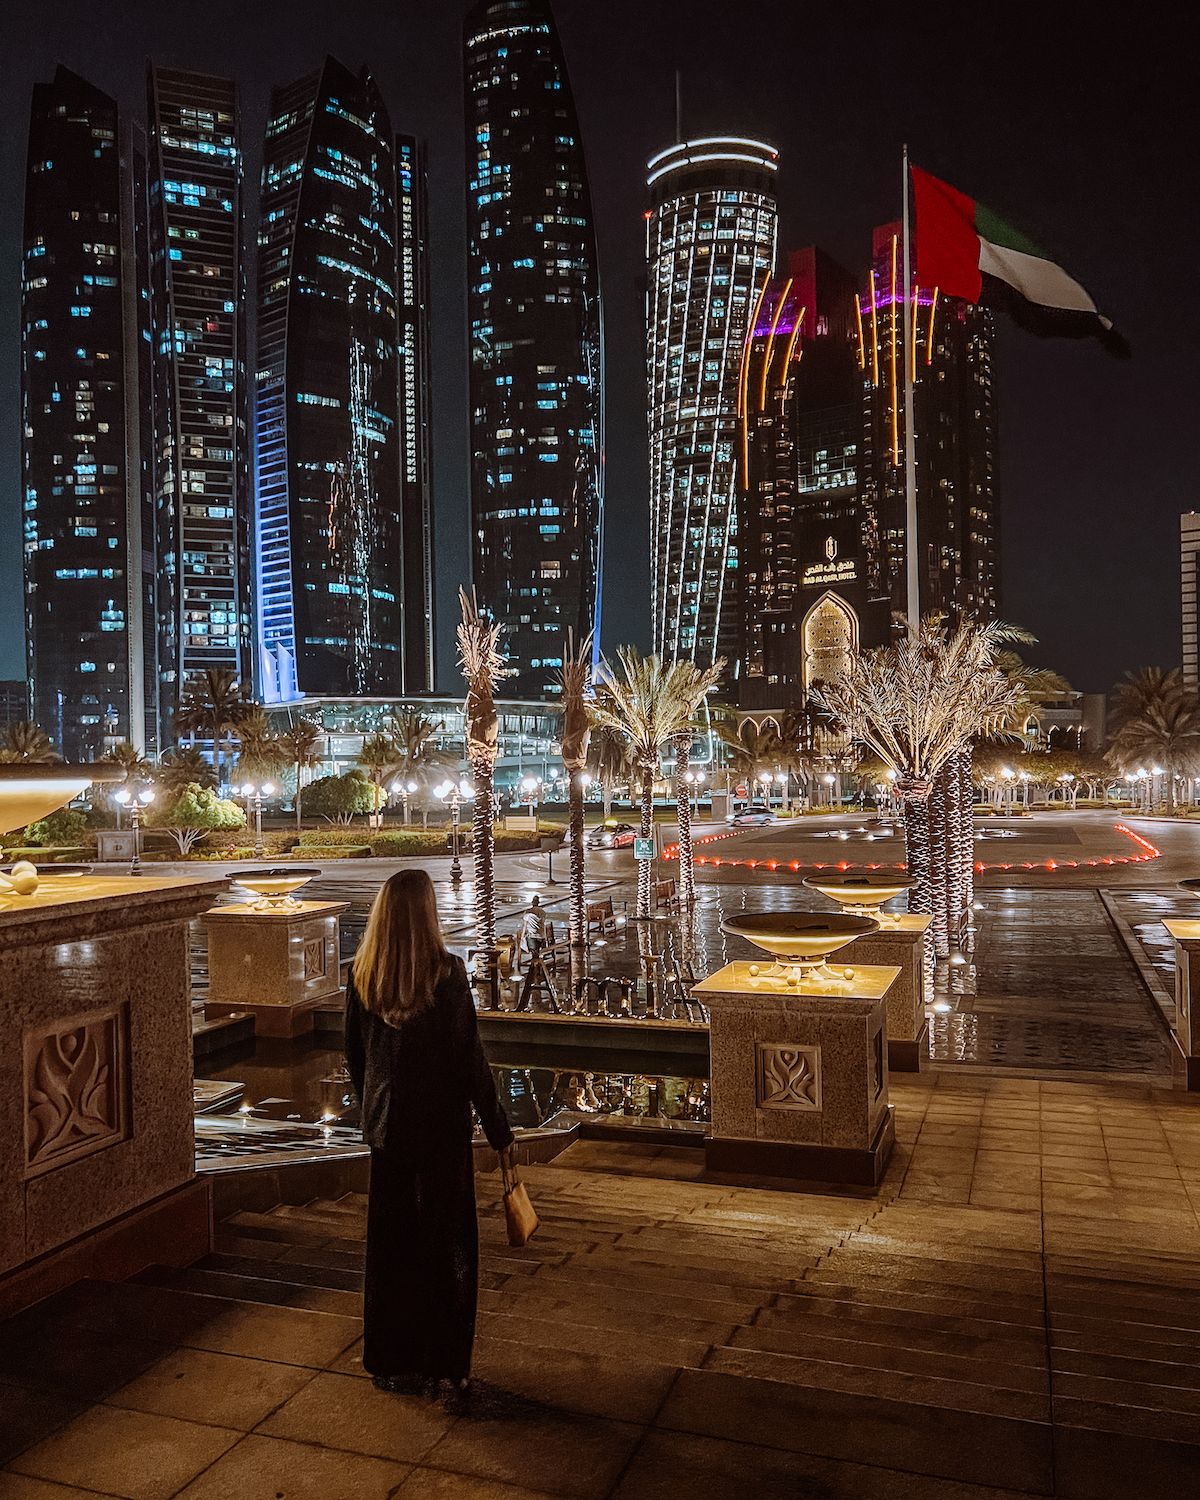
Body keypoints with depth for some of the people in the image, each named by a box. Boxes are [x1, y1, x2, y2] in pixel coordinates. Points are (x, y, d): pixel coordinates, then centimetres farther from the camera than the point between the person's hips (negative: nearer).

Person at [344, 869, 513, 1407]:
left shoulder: (361, 975, -3)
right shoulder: (446, 972, -17)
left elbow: (355, 1056, 6)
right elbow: (470, 1059, -14)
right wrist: (498, 1130, -6)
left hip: (386, 1126, 4)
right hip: (441, 1126, -4)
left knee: (390, 1245, 16)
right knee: (448, 1246, 9)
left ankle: (392, 1363, 29)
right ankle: (446, 1370, 16)